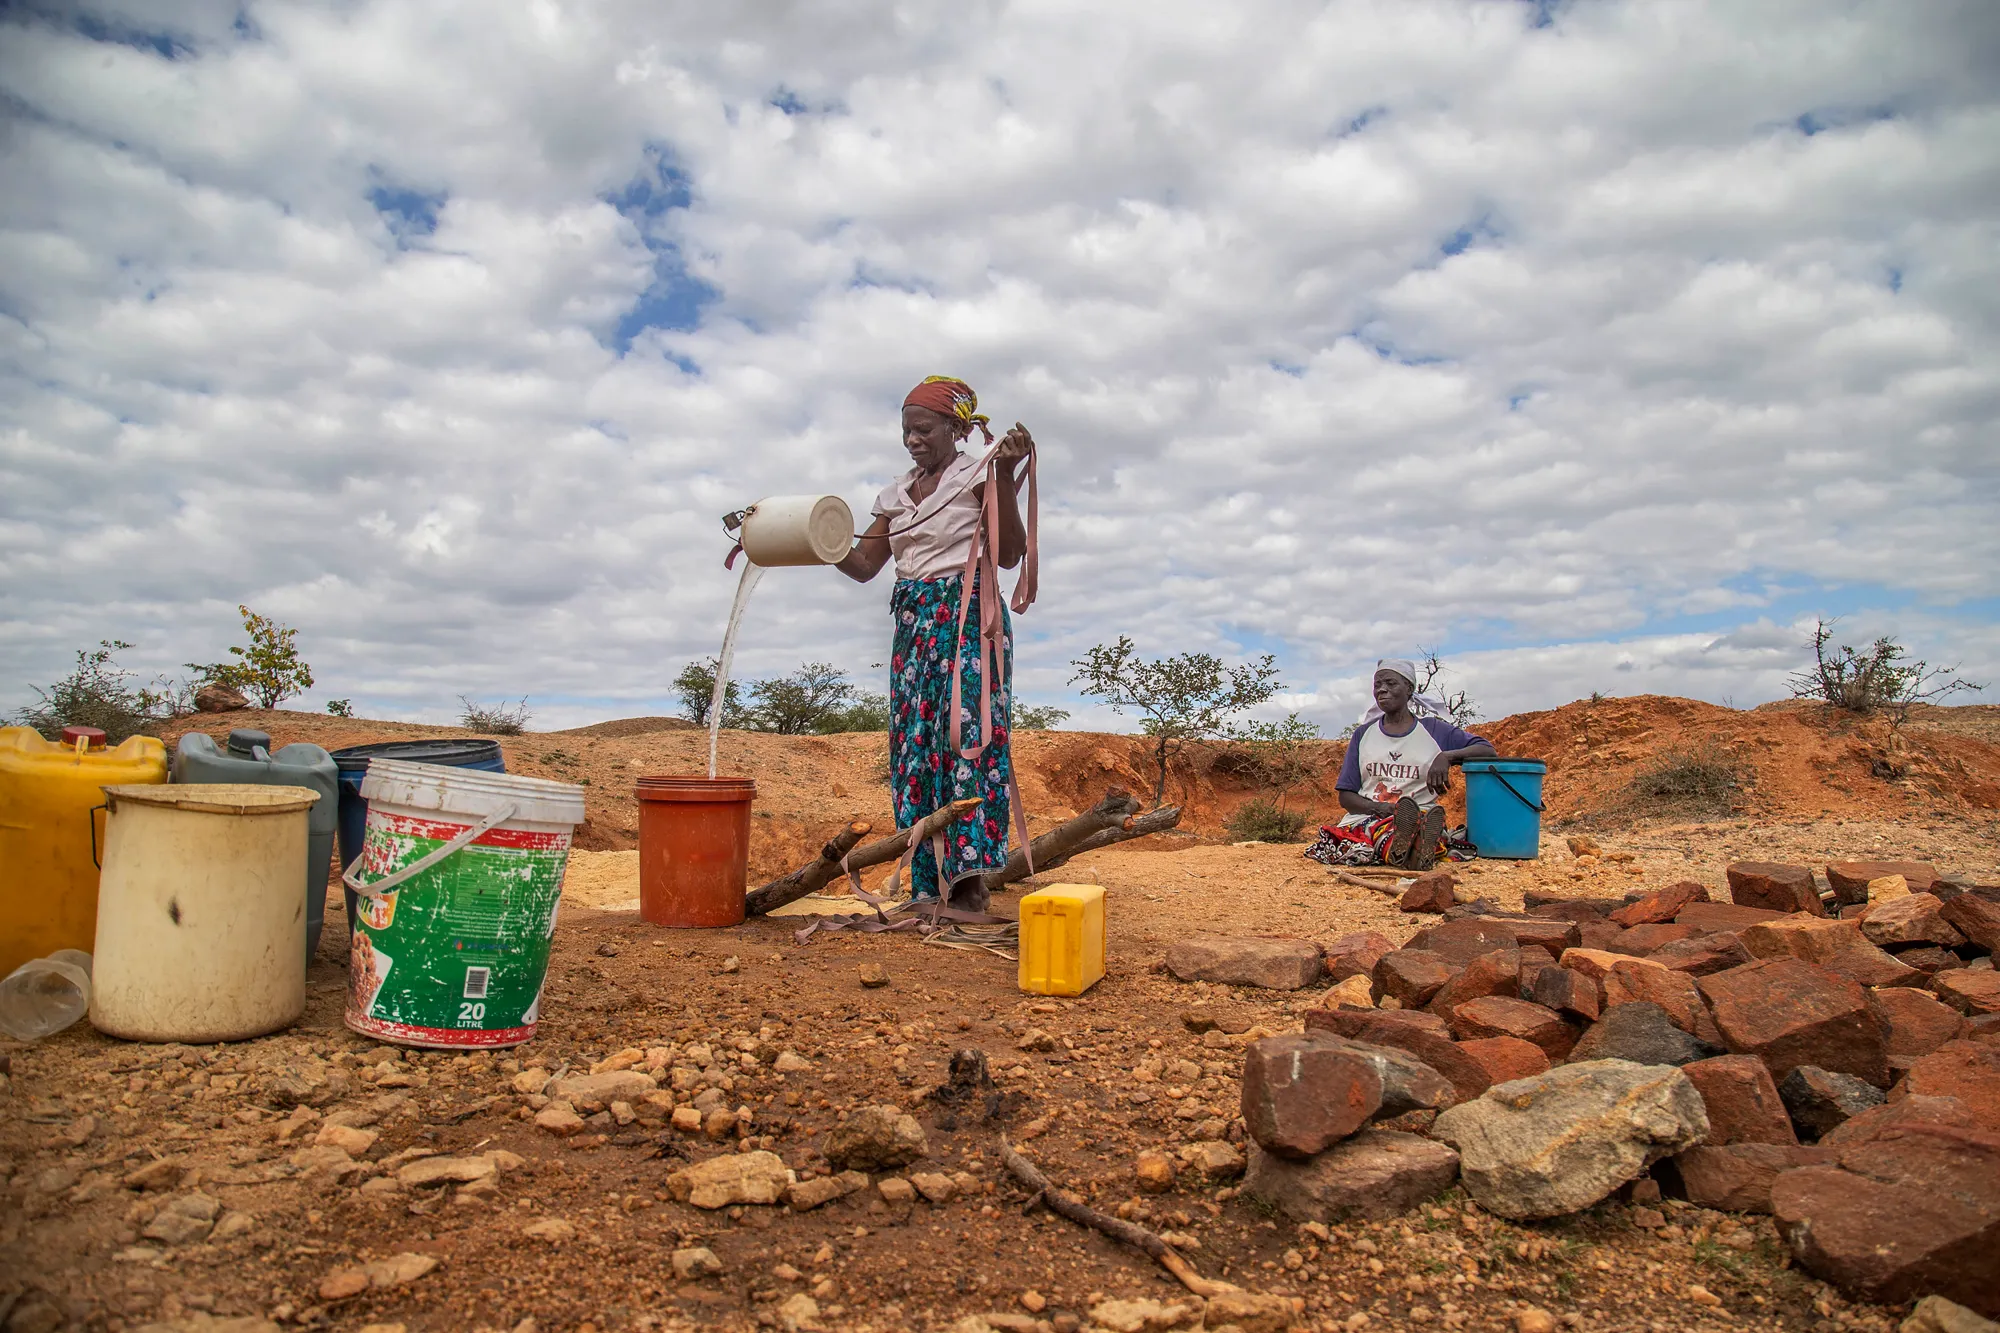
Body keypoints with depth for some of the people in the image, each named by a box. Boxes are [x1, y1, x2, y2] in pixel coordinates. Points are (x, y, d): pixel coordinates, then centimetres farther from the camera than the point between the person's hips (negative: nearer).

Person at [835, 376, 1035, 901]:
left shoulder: (978, 475, 0)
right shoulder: (897, 493, 17)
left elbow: (1009, 554, -10)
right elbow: (864, 565, 16)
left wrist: (1007, 474, -18)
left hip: (968, 619, -6)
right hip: (914, 624, 6)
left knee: (967, 741, -12)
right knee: (912, 747, 3)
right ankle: (926, 887, 8)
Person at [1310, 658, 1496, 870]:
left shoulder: (1434, 730, 14)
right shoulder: (1363, 734, 18)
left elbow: (1488, 751, 6)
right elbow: (1346, 796, 12)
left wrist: (1446, 756, -12)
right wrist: (1377, 807, -11)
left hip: (1420, 816, -1)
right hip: (1365, 818, 1)